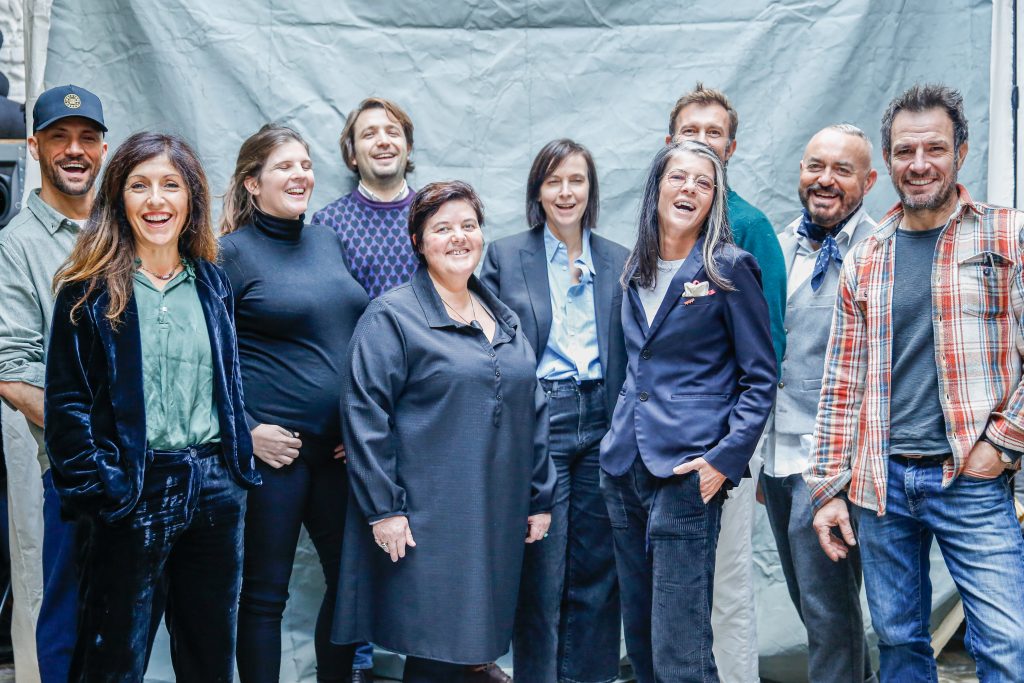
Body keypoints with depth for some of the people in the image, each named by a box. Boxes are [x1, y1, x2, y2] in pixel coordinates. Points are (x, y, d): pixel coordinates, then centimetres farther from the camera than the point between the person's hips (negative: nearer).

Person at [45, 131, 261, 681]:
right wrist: (101, 487, -15)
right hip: (133, 492, -4)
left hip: (215, 488, 5)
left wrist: (240, 466, 7)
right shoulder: (89, 289, -6)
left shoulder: (212, 284, 9)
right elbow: (66, 401, -8)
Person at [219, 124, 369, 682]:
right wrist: (247, 430, -13)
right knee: (264, 593, 5)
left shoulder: (328, 241, 12)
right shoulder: (231, 253, -5)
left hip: (339, 446, 6)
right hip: (271, 446, -6)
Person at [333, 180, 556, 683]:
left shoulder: (504, 320, 16)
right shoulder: (392, 316, -4)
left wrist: (540, 498, 14)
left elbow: (532, 412, 18)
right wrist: (383, 508, -15)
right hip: (428, 522, -6)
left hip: (498, 523, 6)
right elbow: (365, 415, -10)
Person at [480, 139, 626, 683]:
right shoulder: (504, 256, 3)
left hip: (602, 423, 3)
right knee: (540, 568, 2)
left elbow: (629, 353, 12)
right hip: (537, 422, -2)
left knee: (596, 567, 8)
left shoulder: (619, 261, 10)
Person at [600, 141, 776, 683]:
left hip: (686, 472, -6)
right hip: (624, 468, 6)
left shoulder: (729, 269, -4)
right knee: (639, 636, 13)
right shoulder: (638, 270, 14)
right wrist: (619, 438, 16)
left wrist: (726, 458, -13)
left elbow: (760, 377, -4)